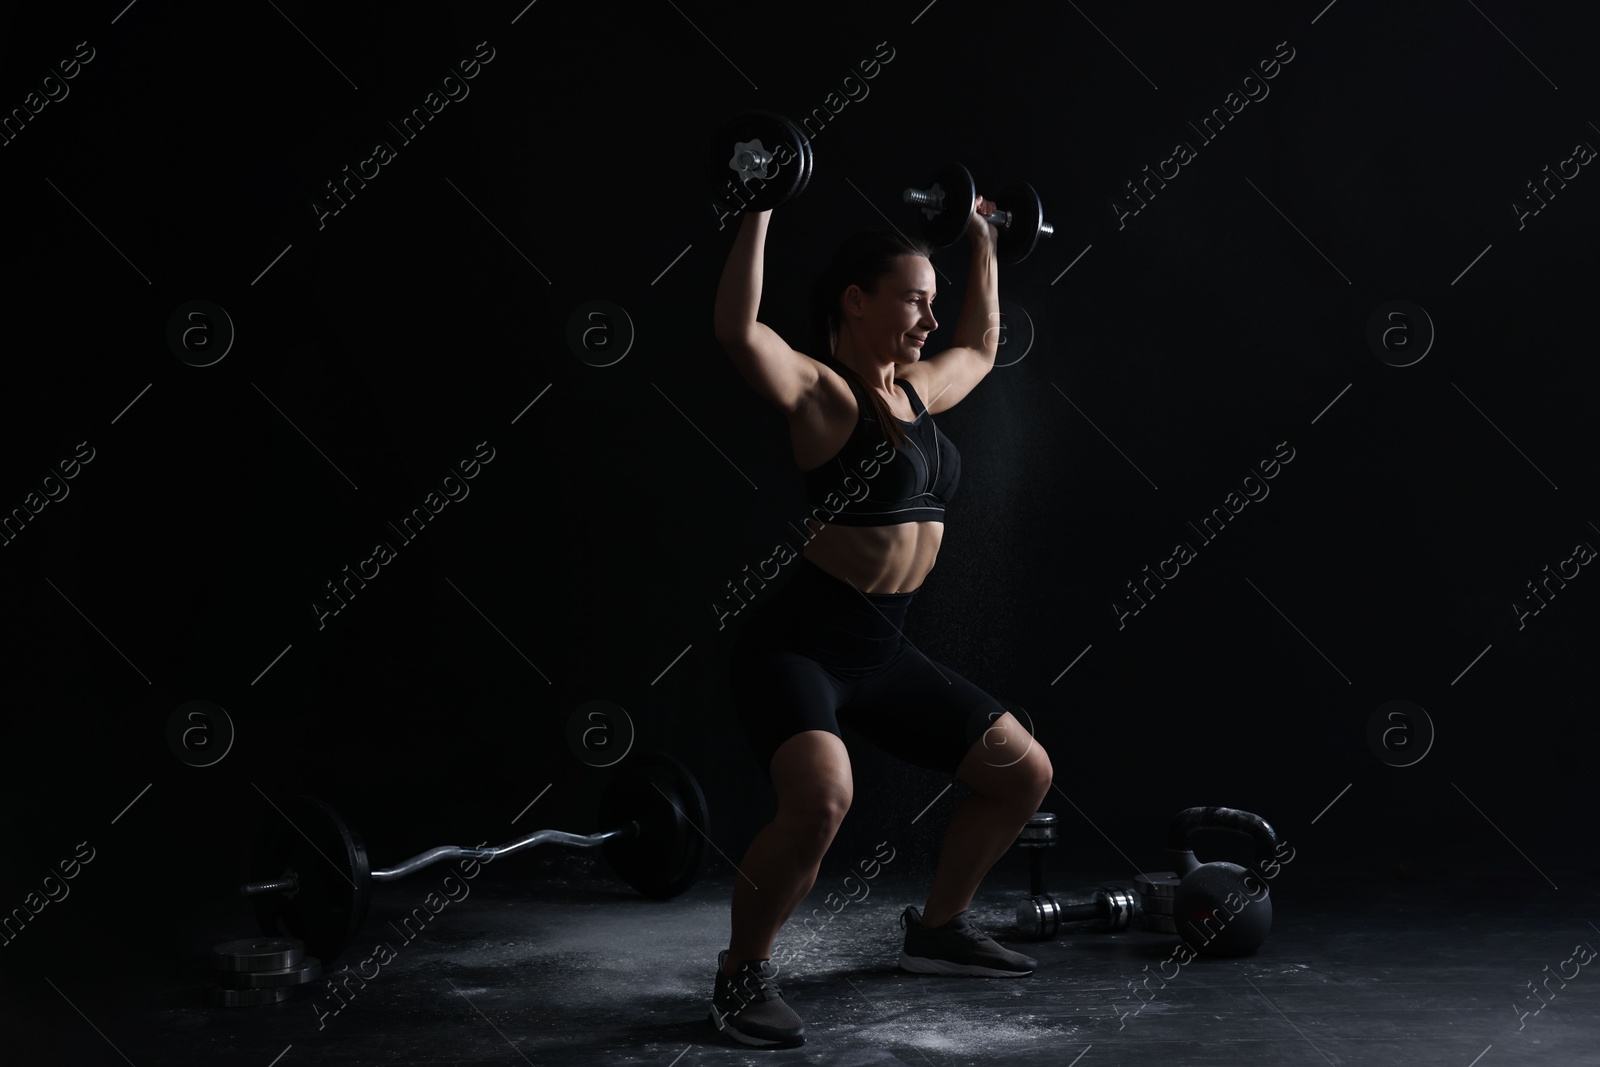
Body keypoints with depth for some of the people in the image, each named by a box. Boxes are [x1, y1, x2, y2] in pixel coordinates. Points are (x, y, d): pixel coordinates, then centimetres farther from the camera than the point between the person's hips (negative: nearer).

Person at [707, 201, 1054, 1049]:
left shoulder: (917, 390, 11)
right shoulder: (820, 393, -12)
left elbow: (980, 347, 33)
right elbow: (737, 328, -31)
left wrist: (984, 245, 33)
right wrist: (760, 210, -32)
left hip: (881, 649, 9)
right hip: (797, 642, -9)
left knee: (1024, 774, 14)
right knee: (821, 798, -35)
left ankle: (937, 929, 32)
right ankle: (742, 972, -11)